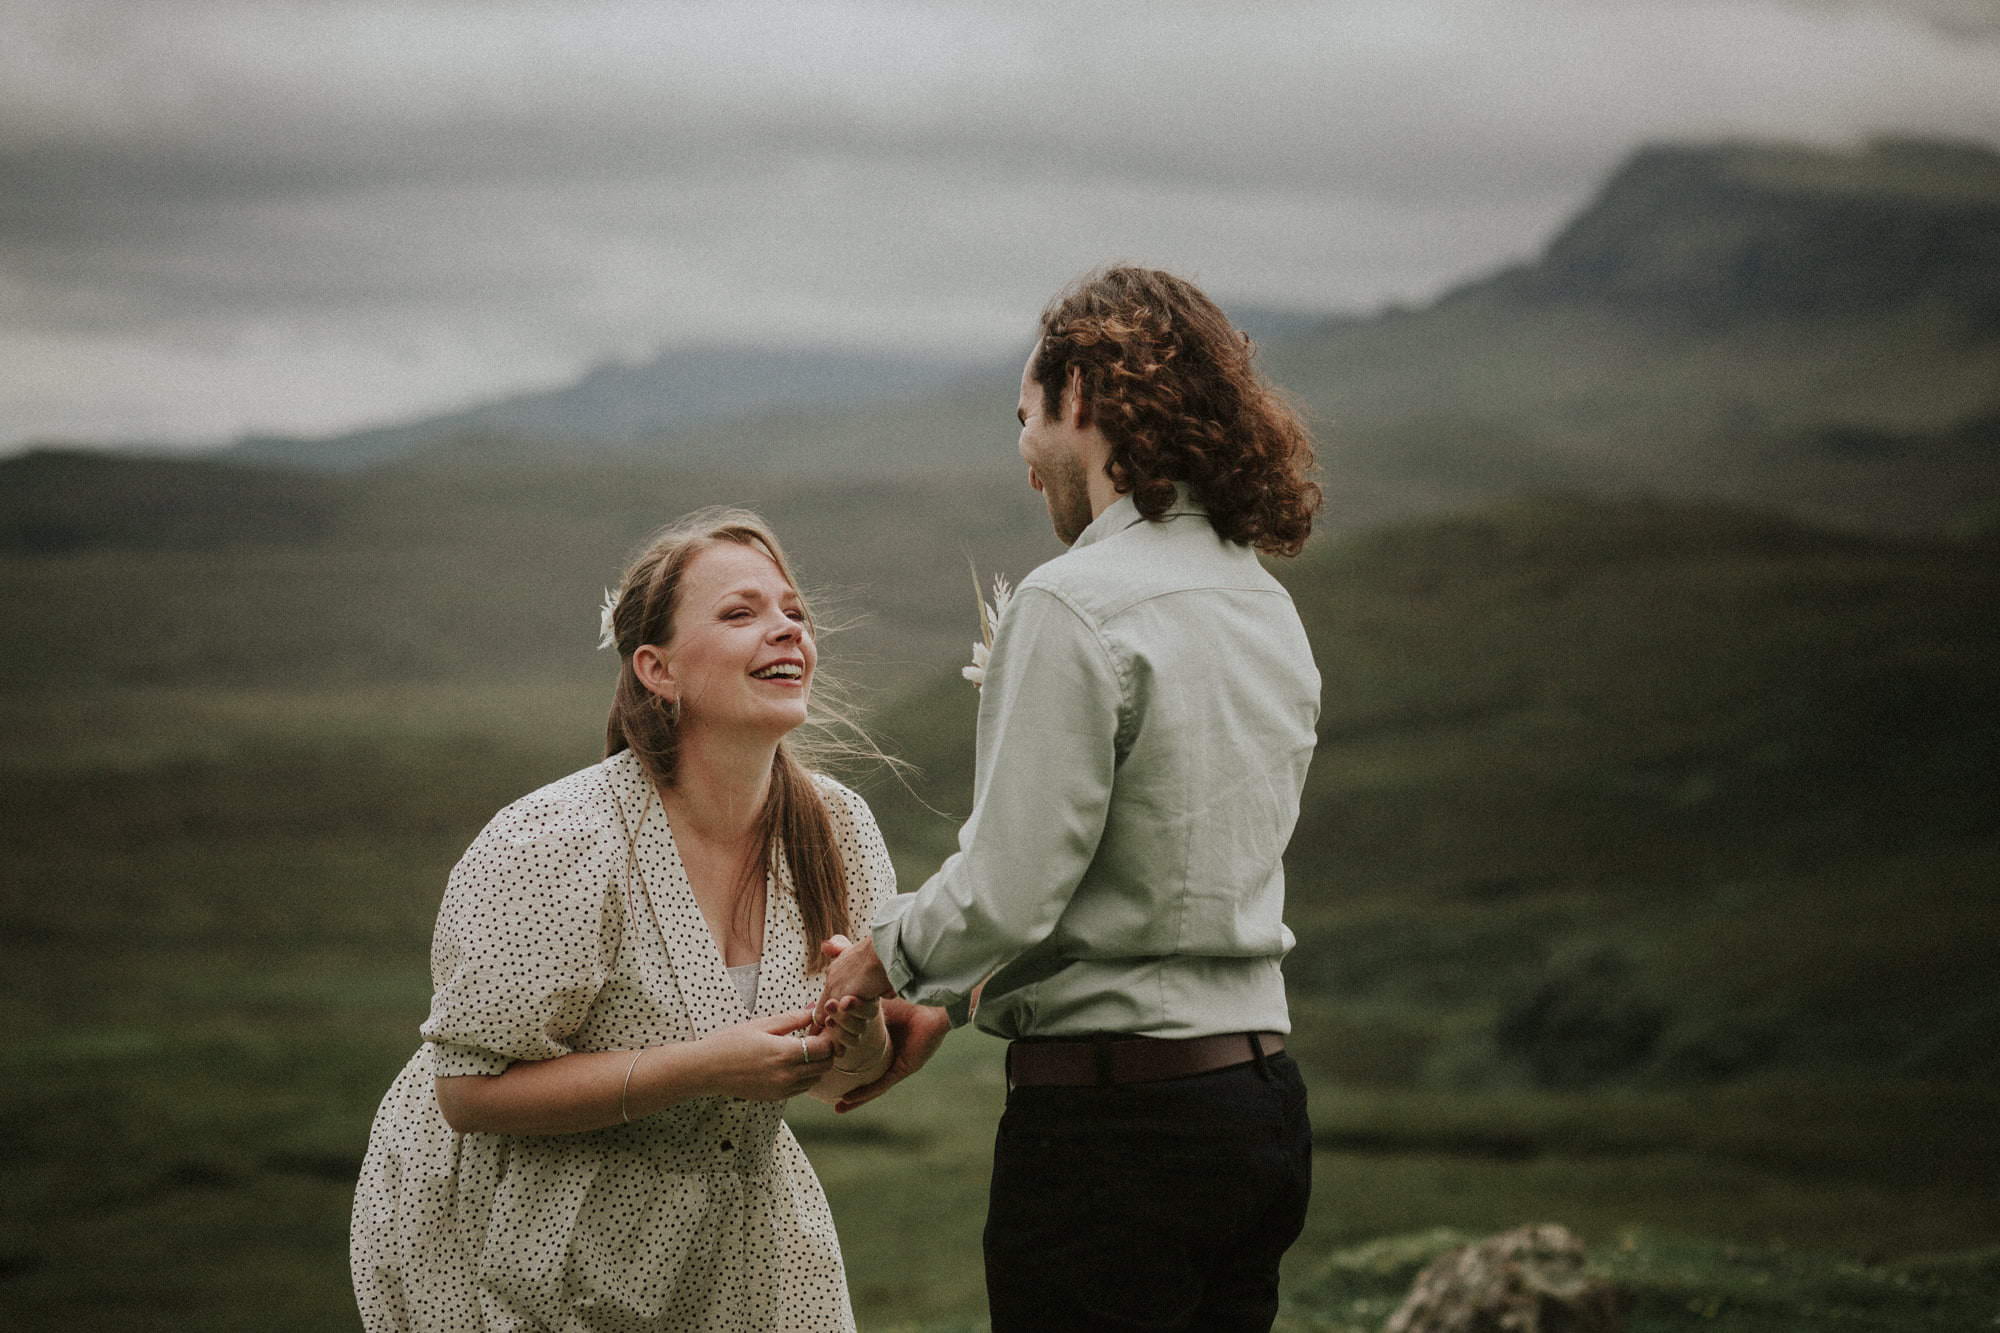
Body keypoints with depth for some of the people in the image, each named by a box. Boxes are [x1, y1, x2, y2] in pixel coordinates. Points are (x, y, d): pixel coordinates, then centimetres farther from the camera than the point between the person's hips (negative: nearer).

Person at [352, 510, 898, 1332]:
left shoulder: (836, 829, -7)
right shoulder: (555, 847, -24)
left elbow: (843, 1082, 3)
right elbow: (470, 1094, -23)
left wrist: (858, 1029, -22)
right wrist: (700, 1067, -30)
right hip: (515, 1254, -5)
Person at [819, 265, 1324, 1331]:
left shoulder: (1076, 606, -14)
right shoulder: (1267, 608, 13)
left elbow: (1005, 894, -17)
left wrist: (885, 958, 3)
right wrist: (954, 995, 21)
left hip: (1114, 1121, -8)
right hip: (1259, 1093, 8)